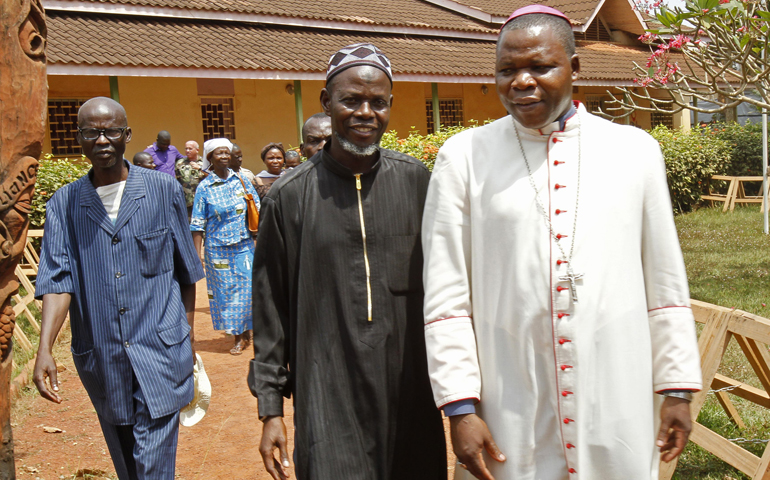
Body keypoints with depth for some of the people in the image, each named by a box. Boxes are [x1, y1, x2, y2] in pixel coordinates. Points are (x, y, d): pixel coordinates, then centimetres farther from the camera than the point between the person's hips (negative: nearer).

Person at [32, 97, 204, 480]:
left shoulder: (163, 190, 0)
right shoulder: (63, 204, 3)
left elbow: (186, 269, 7)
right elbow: (57, 278, -6)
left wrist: (188, 334, 10)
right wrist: (44, 350, -19)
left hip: (160, 351, -2)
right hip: (100, 358, 2)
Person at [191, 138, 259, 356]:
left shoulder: (241, 180, 3)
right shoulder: (204, 187, -3)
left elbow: (257, 209, 10)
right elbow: (198, 225, -4)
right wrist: (197, 255, -9)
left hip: (245, 245, 2)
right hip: (218, 249, -2)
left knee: (247, 287, 1)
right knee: (226, 291, 4)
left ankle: (246, 332, 19)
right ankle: (238, 337, 15)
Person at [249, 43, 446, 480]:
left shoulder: (415, 179, 2)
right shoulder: (291, 196, -1)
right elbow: (271, 308, 3)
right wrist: (271, 407, 2)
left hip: (411, 391, 2)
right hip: (329, 396, -1)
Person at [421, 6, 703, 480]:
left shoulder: (635, 149, 4)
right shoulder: (465, 157, -1)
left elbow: (665, 284, 7)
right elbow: (445, 296, -2)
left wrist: (677, 387, 7)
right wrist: (460, 407, -5)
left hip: (618, 407, 2)